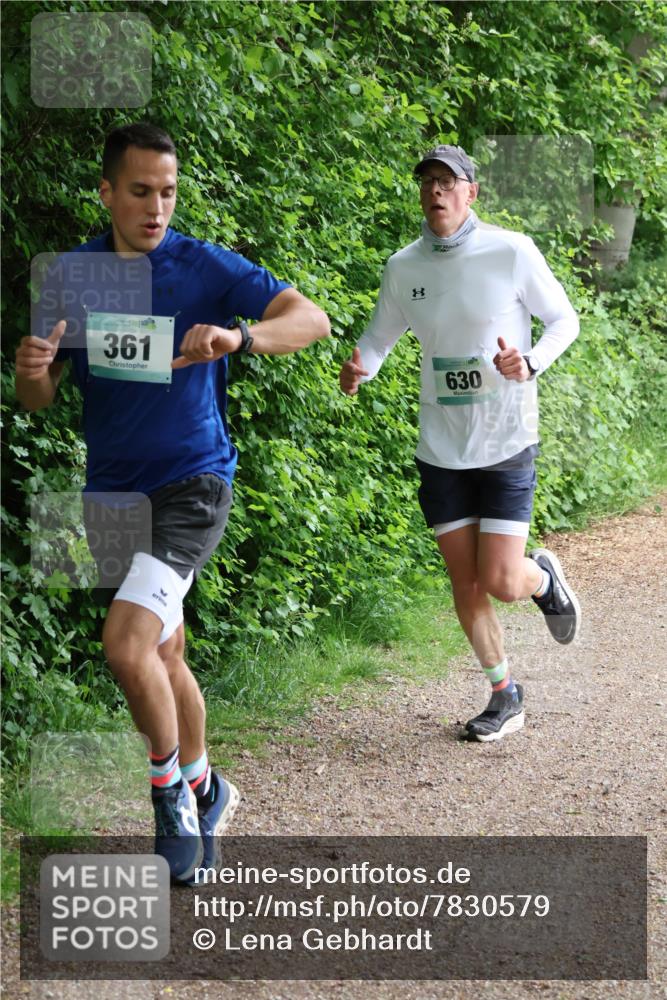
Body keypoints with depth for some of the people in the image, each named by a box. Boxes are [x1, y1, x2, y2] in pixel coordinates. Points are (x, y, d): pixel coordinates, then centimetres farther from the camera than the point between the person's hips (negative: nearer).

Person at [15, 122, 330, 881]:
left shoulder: (206, 268, -9)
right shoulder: (72, 275, 3)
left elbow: (312, 318, -17)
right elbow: (39, 398, 6)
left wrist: (240, 337, -36)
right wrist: (31, 372, -19)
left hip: (191, 483, -5)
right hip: (111, 492, 5)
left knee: (126, 642, -22)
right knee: (162, 656, 16)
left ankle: (171, 787, -1)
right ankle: (203, 789, 36)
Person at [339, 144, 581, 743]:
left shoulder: (512, 253, -11)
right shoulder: (403, 267, -2)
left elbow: (564, 319, 0)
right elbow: (379, 338, 11)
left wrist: (530, 363, -20)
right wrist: (360, 369, -12)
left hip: (507, 446, -3)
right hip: (440, 448, 3)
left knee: (502, 583, -8)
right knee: (465, 583, 6)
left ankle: (545, 578, 29)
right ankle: (505, 698, 24)